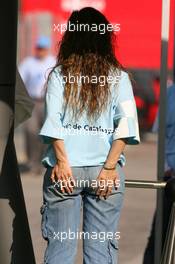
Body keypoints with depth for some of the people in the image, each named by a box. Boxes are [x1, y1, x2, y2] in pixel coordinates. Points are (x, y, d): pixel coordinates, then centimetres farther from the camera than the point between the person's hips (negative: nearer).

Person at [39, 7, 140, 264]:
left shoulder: (59, 75, 2)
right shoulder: (118, 77, 3)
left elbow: (53, 120, -6)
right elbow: (125, 124, -6)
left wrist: (62, 161, -7)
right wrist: (110, 166, -8)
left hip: (65, 171, 0)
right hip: (105, 171, 0)